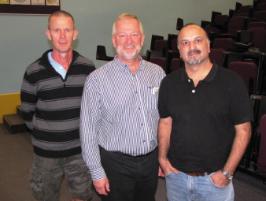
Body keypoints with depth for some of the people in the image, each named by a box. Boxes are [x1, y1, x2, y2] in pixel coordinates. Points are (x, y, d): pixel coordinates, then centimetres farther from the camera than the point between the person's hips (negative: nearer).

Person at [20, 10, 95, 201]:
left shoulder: (88, 68, -5)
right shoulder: (34, 72, -10)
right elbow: (27, 112, 1)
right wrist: (43, 134, 2)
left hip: (81, 149, 1)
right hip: (46, 151, 0)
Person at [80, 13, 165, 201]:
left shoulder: (158, 73, -1)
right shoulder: (97, 79, -12)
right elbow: (88, 129, -8)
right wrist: (97, 172, -7)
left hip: (152, 160, 4)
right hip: (116, 163, -3)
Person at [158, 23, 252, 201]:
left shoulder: (232, 82, -12)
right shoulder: (169, 83, -2)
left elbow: (243, 130, -8)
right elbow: (165, 122, 7)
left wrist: (227, 172, -10)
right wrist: (162, 158, 0)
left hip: (214, 179, -3)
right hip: (176, 174, 3)